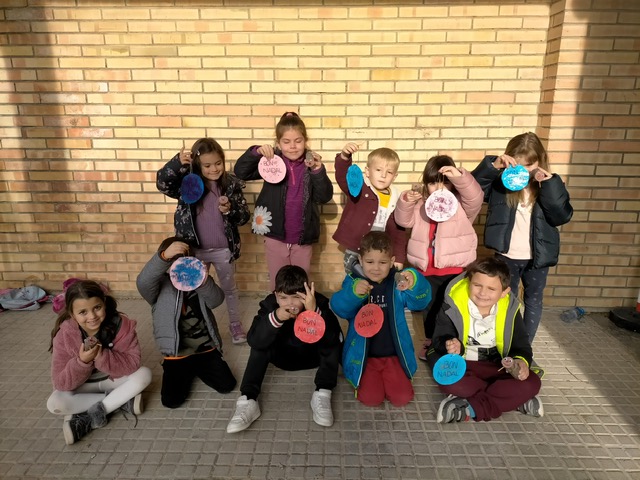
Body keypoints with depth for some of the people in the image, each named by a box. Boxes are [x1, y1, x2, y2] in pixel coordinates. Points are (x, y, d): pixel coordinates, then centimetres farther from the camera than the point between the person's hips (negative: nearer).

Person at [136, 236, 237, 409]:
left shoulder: (198, 279, 3)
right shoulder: (160, 285, -4)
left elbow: (216, 300, -16)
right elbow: (142, 282, -29)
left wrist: (204, 282, -40)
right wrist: (164, 256, -47)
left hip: (206, 349, 2)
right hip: (176, 354, -1)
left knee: (227, 385, -6)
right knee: (171, 400, -11)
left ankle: (197, 368, 24)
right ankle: (187, 372, 21)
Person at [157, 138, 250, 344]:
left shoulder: (232, 184, -9)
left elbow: (244, 216, -8)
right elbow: (162, 183, -24)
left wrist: (230, 210, -28)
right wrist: (178, 162, -38)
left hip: (223, 249, 0)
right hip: (195, 249, 1)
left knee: (229, 288, 18)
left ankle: (235, 324, 38)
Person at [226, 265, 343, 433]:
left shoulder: (318, 302, -27)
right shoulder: (269, 305, -23)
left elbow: (333, 338, -41)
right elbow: (254, 341, -36)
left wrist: (315, 312, -55)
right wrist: (275, 318, -51)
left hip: (313, 357, -1)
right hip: (283, 357, 1)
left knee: (333, 341, -27)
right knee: (261, 343, -25)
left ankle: (322, 394, -25)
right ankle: (248, 400, -26)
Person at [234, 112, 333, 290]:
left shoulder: (311, 165, -3)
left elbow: (325, 196, -10)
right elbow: (240, 171, -9)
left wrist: (318, 171, -24)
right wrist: (256, 152, -24)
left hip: (302, 239, 1)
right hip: (275, 237, 0)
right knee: (277, 284, 15)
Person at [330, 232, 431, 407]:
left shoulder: (397, 283, -5)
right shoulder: (354, 281, -8)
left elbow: (421, 302, -20)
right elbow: (339, 308, -22)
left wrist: (414, 284, -42)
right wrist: (353, 293, -43)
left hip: (393, 355, 2)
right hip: (364, 355, -1)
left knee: (402, 398, -5)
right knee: (370, 398, -12)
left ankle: (387, 376, 26)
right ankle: (362, 379, 21)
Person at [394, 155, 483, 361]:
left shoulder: (461, 202, -5)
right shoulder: (420, 200, 4)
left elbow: (475, 197, -25)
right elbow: (404, 220, -1)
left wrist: (460, 177, -39)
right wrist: (406, 202, -20)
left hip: (454, 268, -3)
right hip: (427, 268, 3)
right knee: (429, 307, 19)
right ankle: (429, 341, 38)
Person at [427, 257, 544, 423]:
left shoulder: (509, 309, -8)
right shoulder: (453, 305, -16)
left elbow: (521, 345, -1)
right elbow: (440, 339, -16)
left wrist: (521, 361, -23)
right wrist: (449, 346, -40)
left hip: (497, 368, 3)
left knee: (531, 384, -22)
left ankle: (470, 408, -25)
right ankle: (515, 400, -21)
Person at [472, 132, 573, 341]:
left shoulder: (551, 184, -6)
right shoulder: (500, 181, -8)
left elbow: (562, 216, -16)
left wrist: (550, 184, -24)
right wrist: (493, 165, -30)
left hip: (537, 257, 1)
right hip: (507, 256, -1)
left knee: (533, 301, 16)